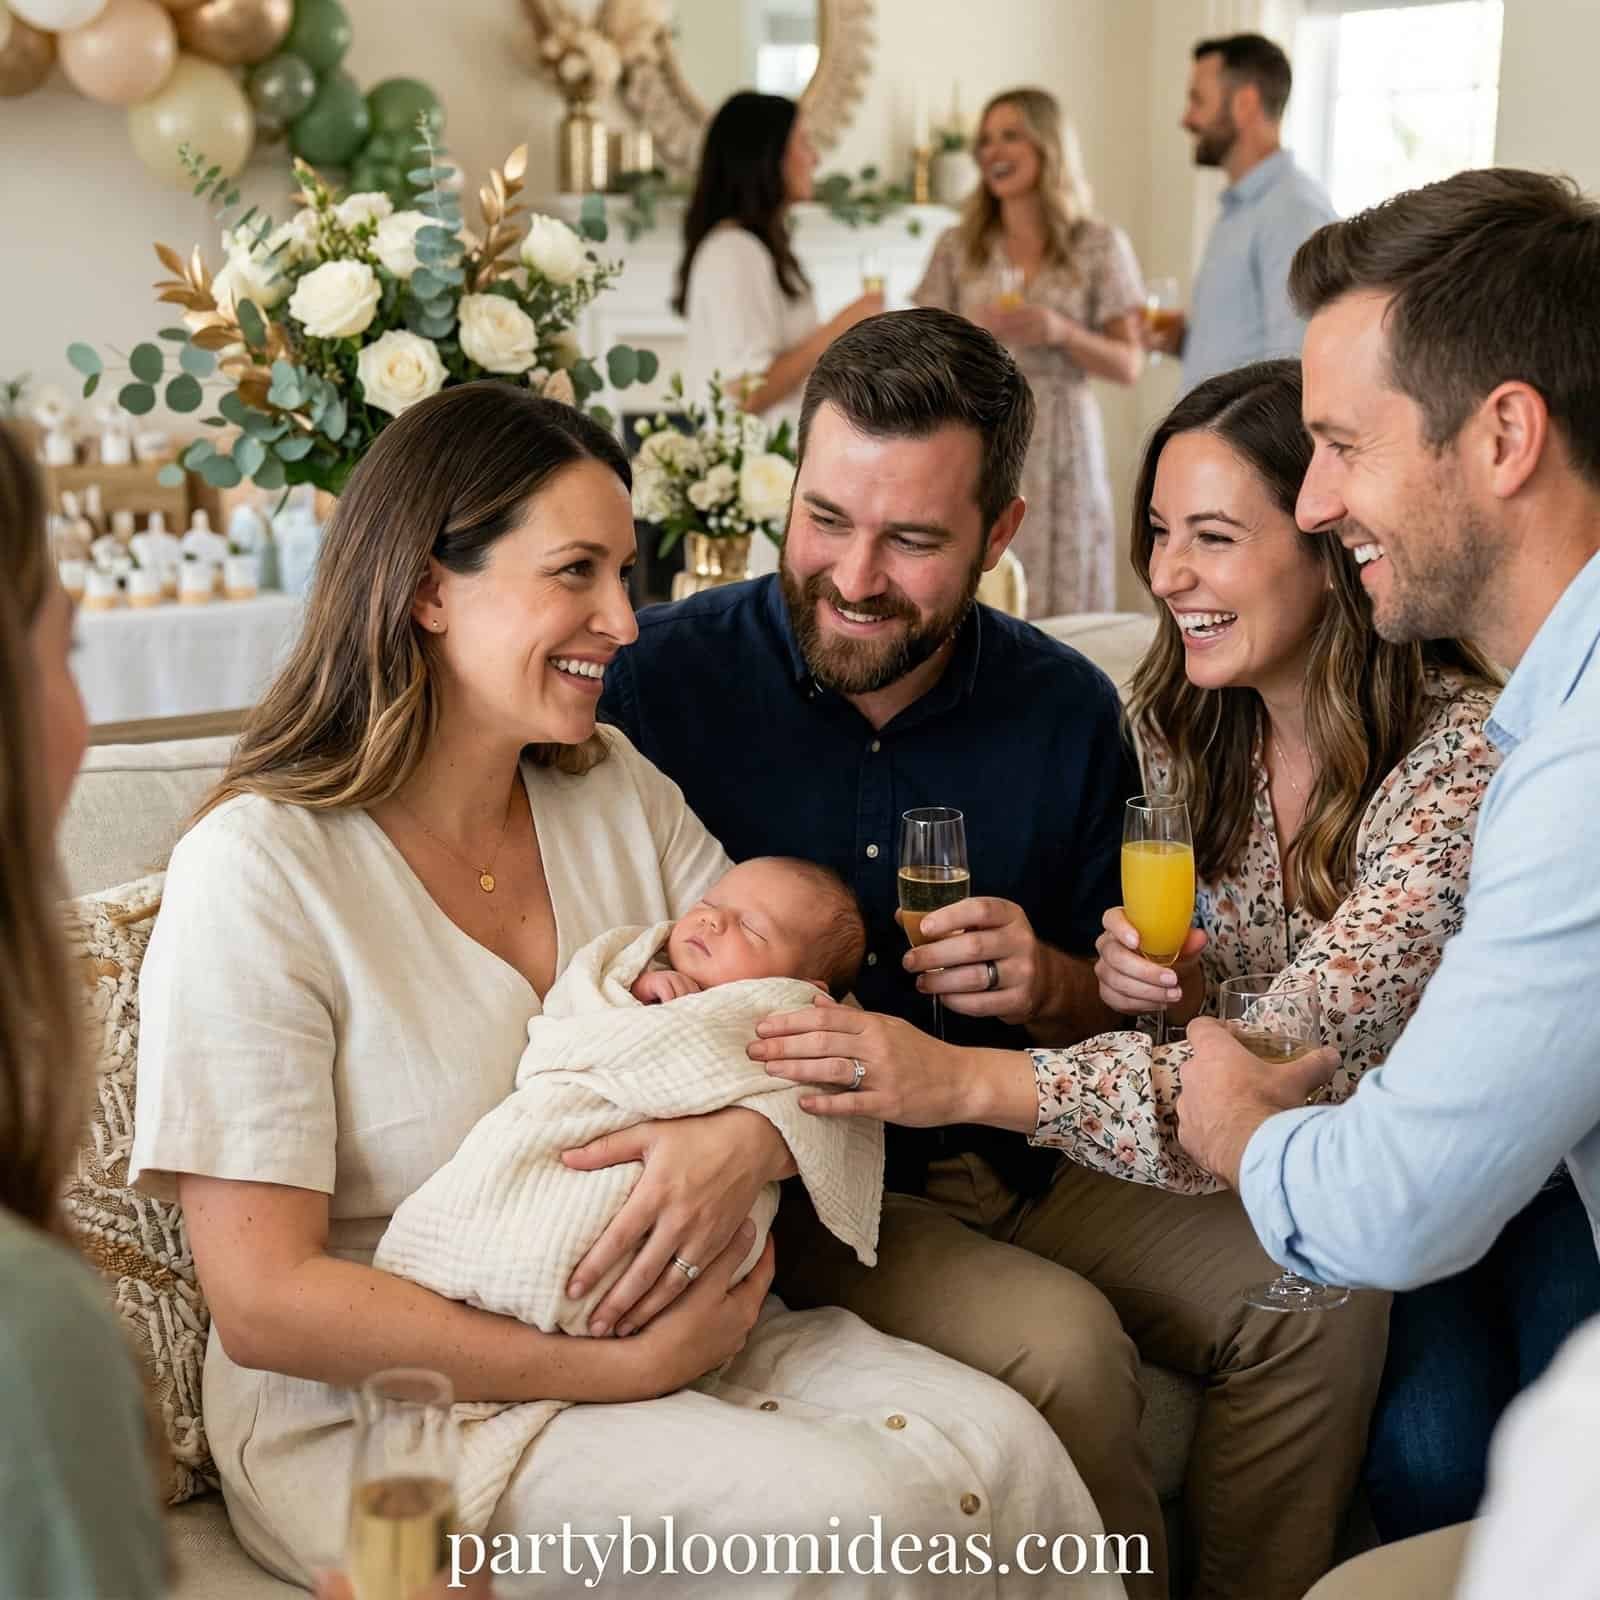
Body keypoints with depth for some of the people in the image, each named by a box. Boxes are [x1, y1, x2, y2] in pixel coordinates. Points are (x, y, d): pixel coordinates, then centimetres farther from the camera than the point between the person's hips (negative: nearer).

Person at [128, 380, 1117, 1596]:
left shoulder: (617, 791, 6)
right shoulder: (258, 870, -14)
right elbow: (264, 1303, -16)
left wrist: (752, 1138, -19)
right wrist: (623, 1373, -19)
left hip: (668, 1334, 6)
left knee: (1005, 1448, -17)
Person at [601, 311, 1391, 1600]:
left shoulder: (1067, 710, 1)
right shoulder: (660, 680, -12)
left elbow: (1107, 1006, 12)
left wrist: (1047, 985, -12)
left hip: (1016, 1157, 5)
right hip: (790, 1182, -4)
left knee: (1323, 1300, -8)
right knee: (1065, 1345, -26)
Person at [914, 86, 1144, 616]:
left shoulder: (1100, 246, 2)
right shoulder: (957, 248, 7)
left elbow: (1128, 365, 1)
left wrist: (1061, 332, -15)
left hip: (1060, 453, -1)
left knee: (1062, 613, -2)